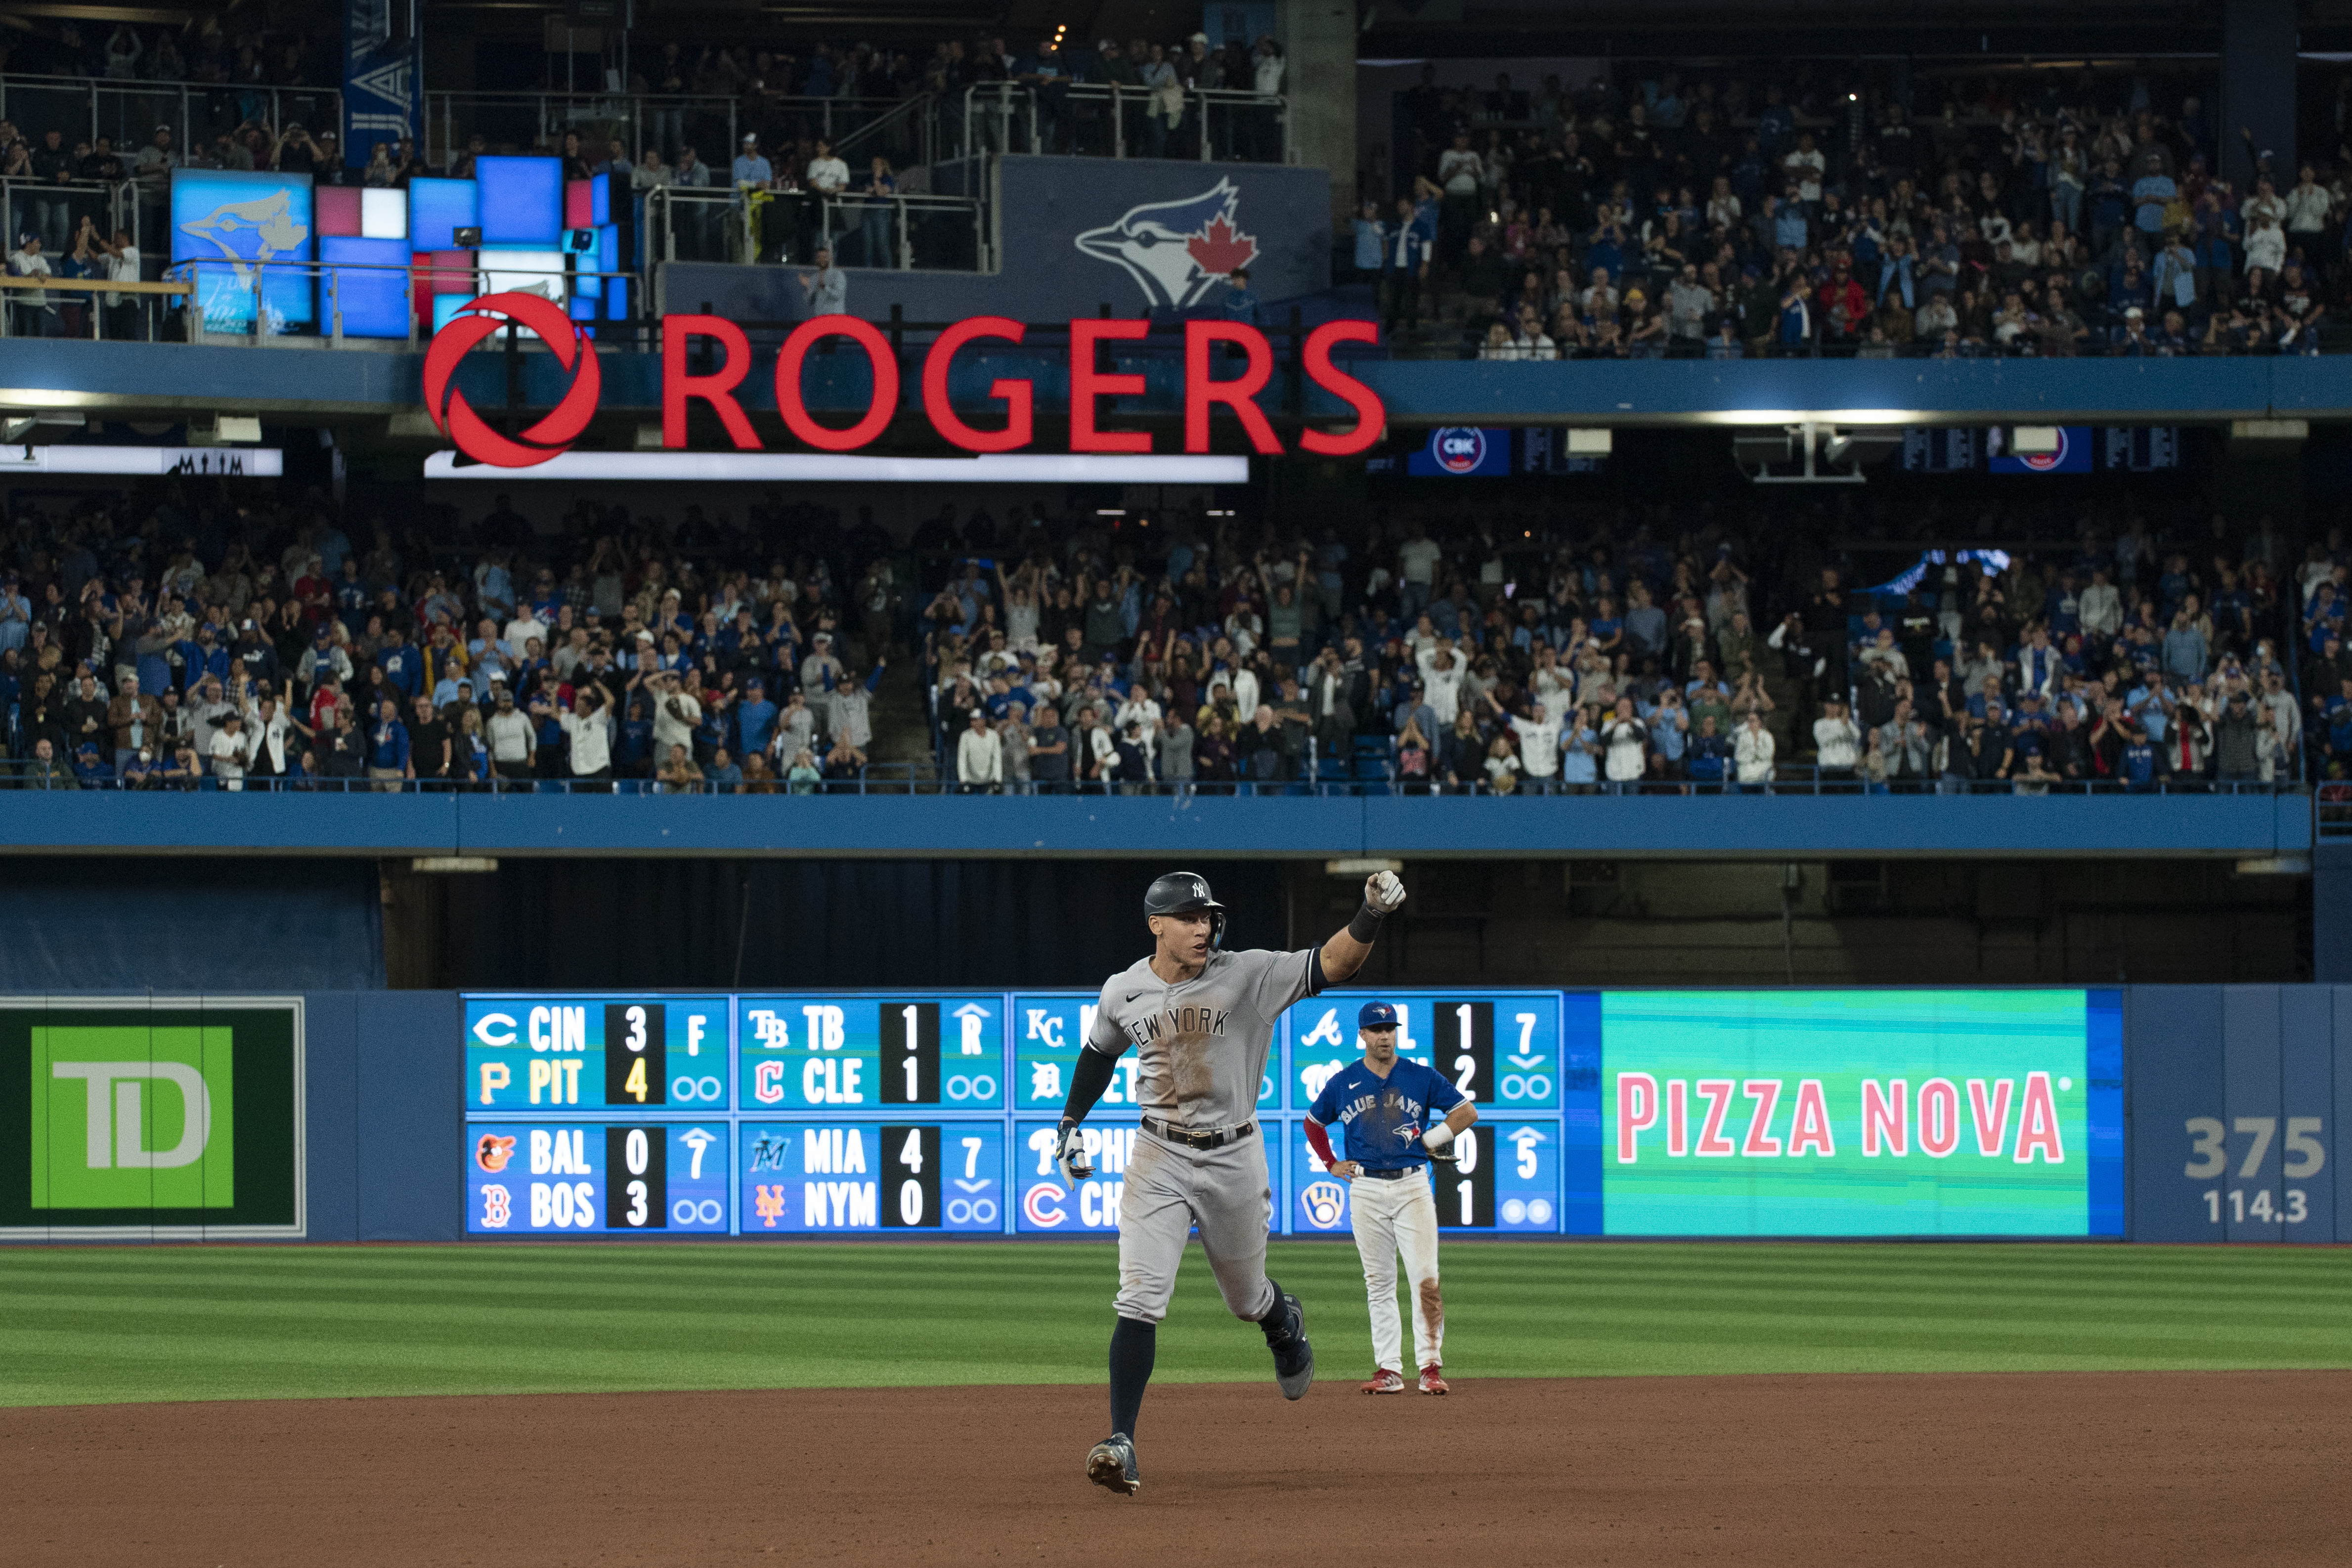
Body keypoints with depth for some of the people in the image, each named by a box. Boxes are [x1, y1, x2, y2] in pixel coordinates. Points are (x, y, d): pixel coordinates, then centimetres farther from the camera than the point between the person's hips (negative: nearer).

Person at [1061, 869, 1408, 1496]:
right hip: (1159, 1159, 0)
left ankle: (1284, 1321, 56)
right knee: (1140, 1302, -13)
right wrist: (1071, 1122, 19)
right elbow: (1100, 1052, 18)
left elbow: (1333, 966, -20)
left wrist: (1371, 915, -36)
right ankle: (1121, 1443, -14)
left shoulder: (1249, 976, -10)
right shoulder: (1124, 992, -3)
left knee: (1246, 1299, 17)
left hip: (1234, 1159, 0)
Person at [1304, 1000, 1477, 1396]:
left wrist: (1431, 1139, -3)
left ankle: (1431, 1367, -11)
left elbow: (1468, 1112, 5)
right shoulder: (1344, 1082, 7)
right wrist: (1331, 1164, 12)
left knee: (1426, 1280, -11)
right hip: (1366, 1192, 2)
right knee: (1379, 1285, 4)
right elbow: (1313, 1123, 22)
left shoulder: (1422, 1078, 3)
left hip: (1412, 1188, -2)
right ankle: (1389, 1371, 6)